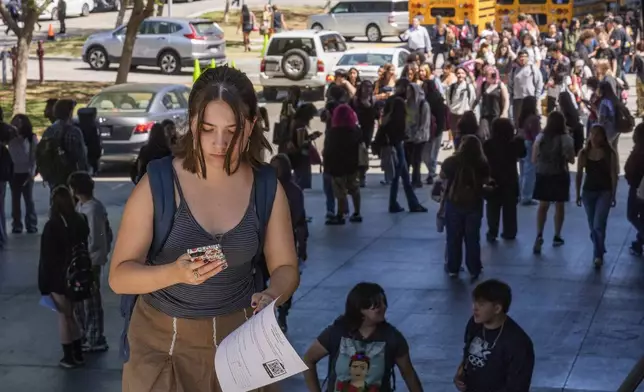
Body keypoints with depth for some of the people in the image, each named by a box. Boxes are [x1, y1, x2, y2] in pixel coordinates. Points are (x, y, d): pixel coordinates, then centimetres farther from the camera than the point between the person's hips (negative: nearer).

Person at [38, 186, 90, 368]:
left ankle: (69, 357, 13)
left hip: (59, 278, -5)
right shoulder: (80, 221, -3)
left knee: (64, 316, 6)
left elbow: (46, 258, -15)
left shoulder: (52, 226, -19)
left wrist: (44, 284, -9)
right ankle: (78, 354, 24)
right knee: (71, 314, 19)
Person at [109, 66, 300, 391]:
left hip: (239, 337, 2)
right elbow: (119, 276, -14)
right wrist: (175, 273, -33)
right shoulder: (157, 184, -14)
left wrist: (273, 296, -22)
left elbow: (286, 268, 1)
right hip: (163, 340, -2)